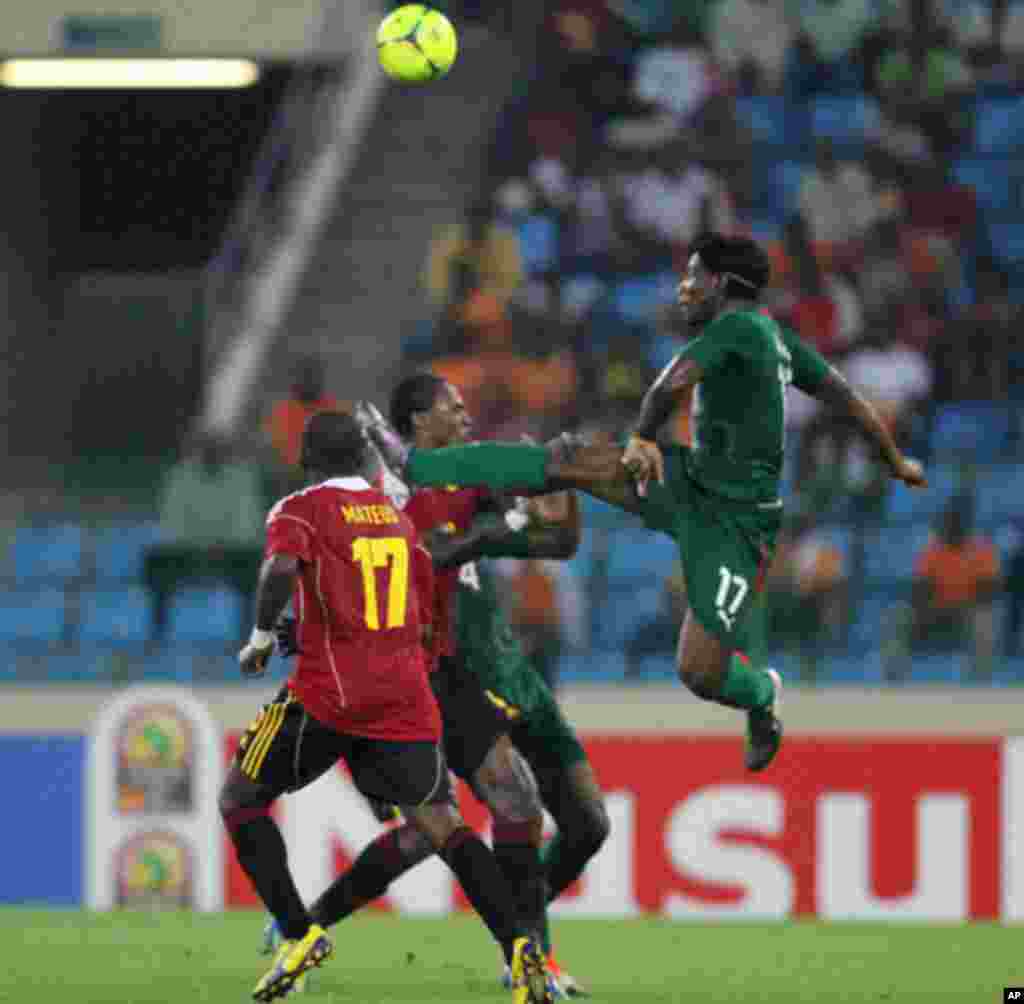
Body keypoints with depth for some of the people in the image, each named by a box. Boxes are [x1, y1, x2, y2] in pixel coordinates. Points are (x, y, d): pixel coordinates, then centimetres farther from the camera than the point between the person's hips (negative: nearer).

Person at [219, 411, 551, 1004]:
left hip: (329, 690, -4)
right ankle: (516, 944, -11)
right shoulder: (400, 519, 17)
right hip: (405, 691, 4)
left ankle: (299, 934, -3)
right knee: (439, 821, 10)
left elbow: (281, 566, -22)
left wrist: (261, 638, -8)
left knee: (240, 800, 11)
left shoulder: (301, 510, 1)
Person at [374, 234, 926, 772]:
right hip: (691, 482, 9)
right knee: (569, 460, -4)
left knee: (699, 671, -12)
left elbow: (671, 384, -31)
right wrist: (896, 461, 31)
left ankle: (761, 694, 23)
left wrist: (643, 437, -15)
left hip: (731, 522, -9)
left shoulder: (737, 326, -16)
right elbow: (844, 394, 19)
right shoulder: (777, 338, 11)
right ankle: (410, 467, -2)